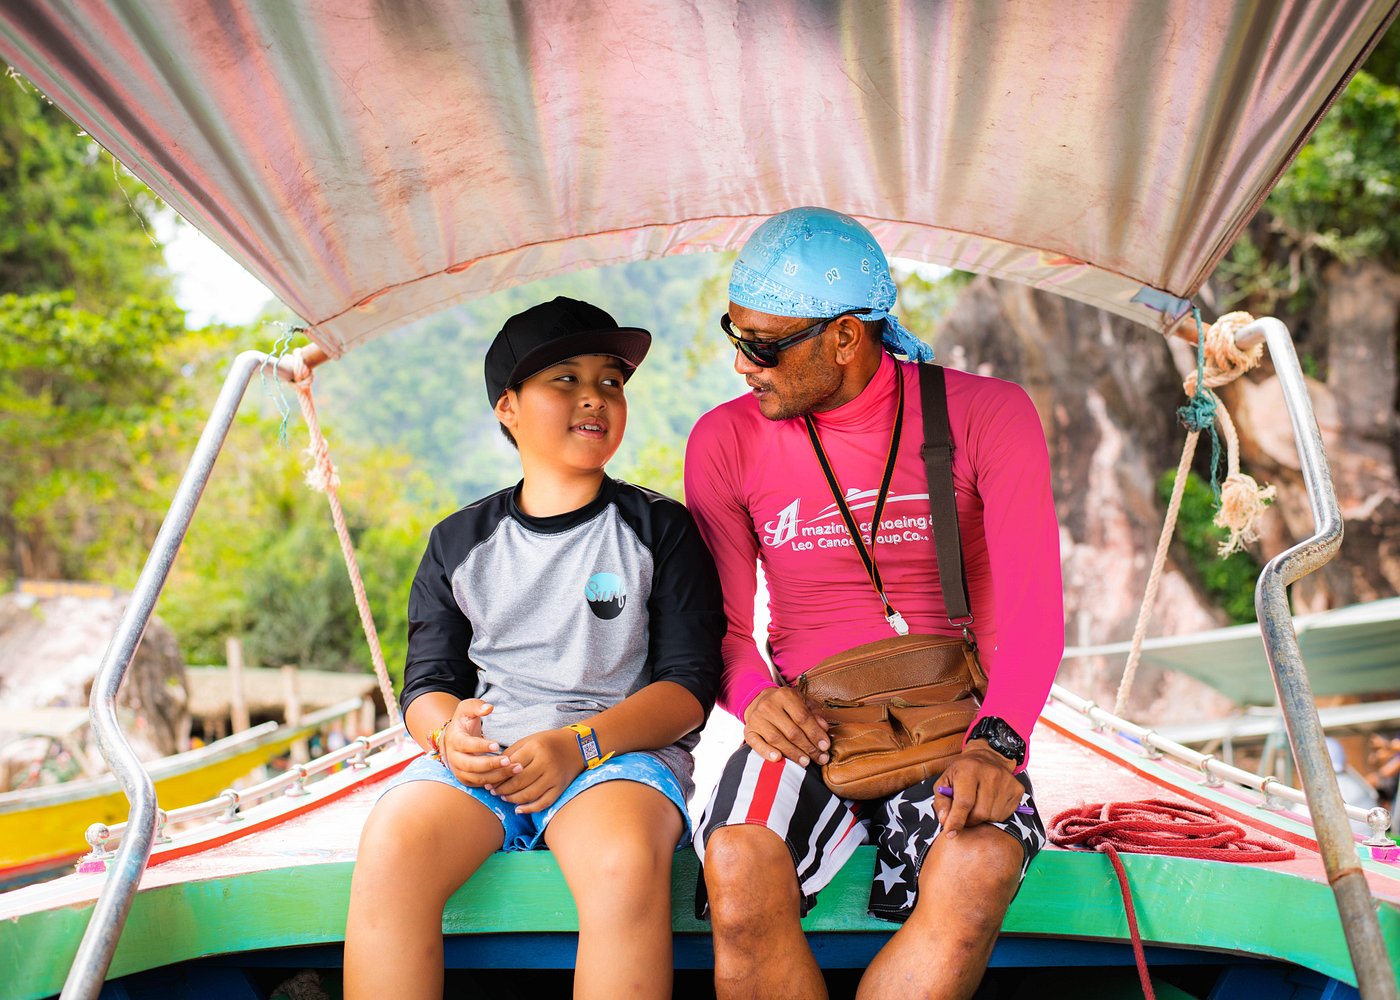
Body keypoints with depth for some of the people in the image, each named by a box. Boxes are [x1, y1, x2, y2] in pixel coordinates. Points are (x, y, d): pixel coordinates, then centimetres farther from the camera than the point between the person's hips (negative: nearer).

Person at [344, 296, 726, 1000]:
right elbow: (427, 680, 14)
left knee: (626, 861, -36)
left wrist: (579, 743, -16)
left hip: (622, 747, -2)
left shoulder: (659, 528, 9)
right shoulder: (459, 542, 17)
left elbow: (689, 683, 1)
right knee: (392, 843, -30)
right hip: (480, 753, 2)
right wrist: (447, 727, -12)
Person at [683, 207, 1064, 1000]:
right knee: (739, 869, -32)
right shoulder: (726, 440, 4)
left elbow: (1033, 608, -8)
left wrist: (996, 741, -25)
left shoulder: (986, 415, -2)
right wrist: (754, 695, -15)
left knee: (978, 869, -34)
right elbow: (722, 624, 8)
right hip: (805, 724, 1)